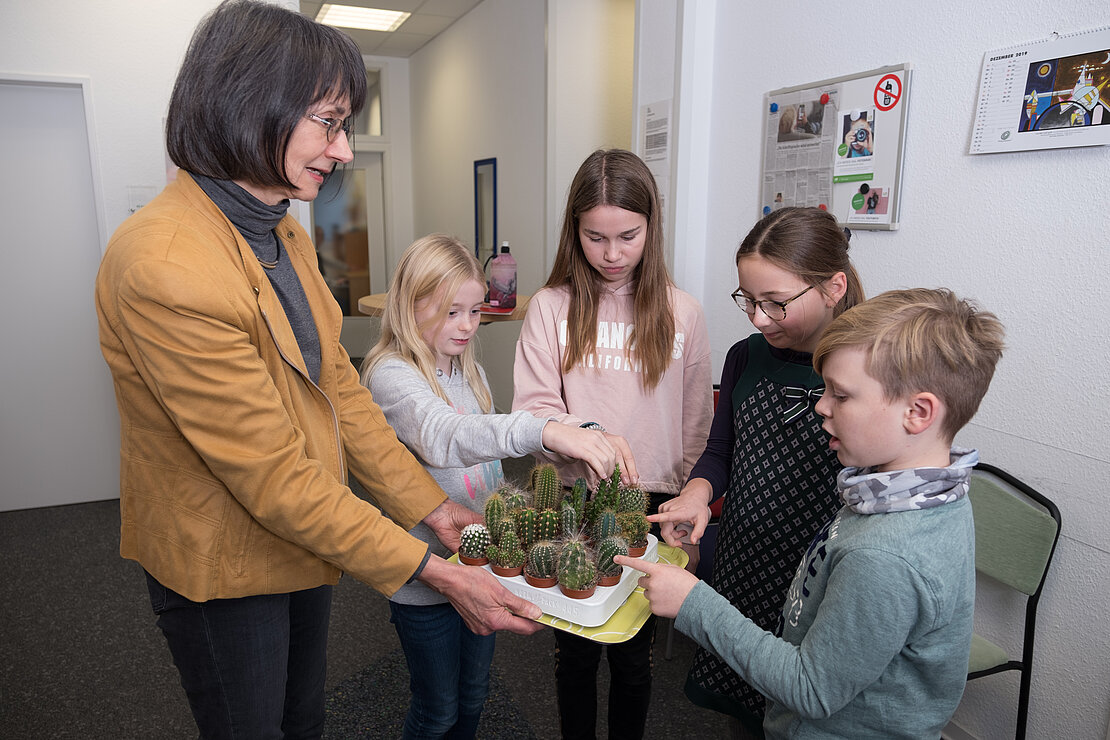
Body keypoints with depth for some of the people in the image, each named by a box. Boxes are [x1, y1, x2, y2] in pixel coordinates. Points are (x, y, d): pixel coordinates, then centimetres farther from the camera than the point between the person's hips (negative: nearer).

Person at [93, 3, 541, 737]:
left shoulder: (285, 235, 0)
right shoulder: (165, 267, -30)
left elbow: (339, 387, 1)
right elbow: (271, 475, -29)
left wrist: (431, 504, -3)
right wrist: (435, 572, -25)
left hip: (302, 538, 8)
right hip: (224, 572, -7)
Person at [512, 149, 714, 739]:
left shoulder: (681, 313, -2)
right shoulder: (551, 308, -4)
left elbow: (694, 426, 3)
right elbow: (534, 409, -8)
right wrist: (585, 435, -27)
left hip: (650, 508, 0)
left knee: (633, 656, 17)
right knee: (575, 652, 17)